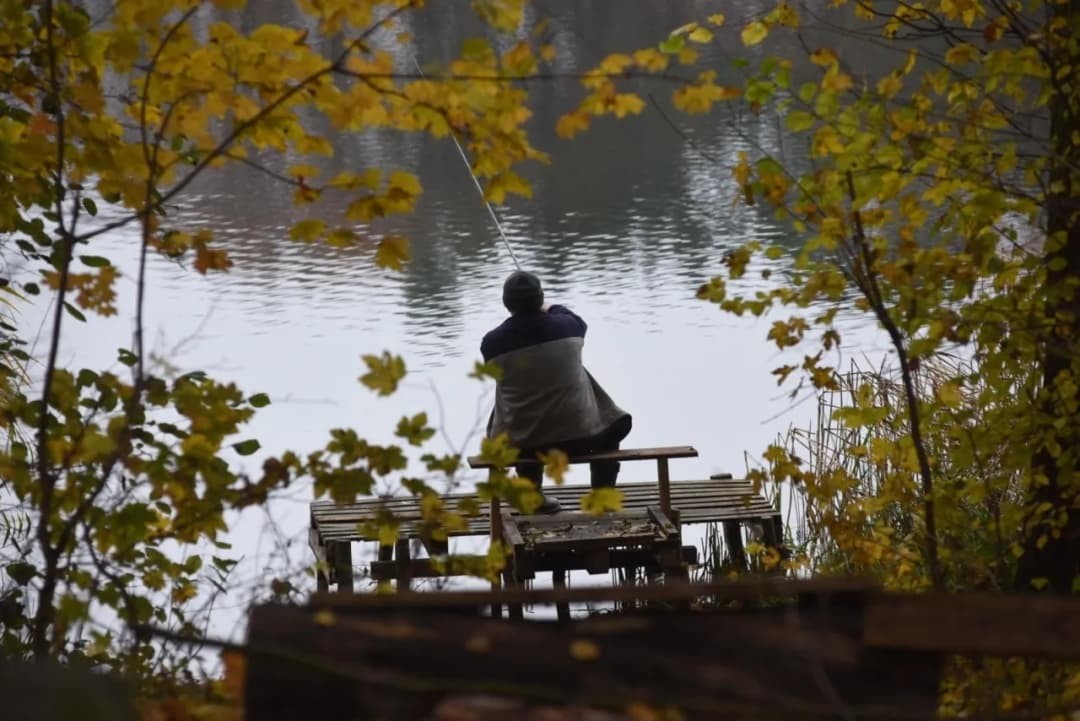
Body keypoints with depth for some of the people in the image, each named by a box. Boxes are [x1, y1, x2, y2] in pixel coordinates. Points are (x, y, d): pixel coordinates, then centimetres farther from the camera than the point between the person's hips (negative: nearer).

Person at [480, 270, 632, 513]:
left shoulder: (492, 343, -13)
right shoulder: (565, 326, -11)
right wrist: (553, 310, 36)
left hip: (522, 445, 1)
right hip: (577, 435, -1)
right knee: (614, 424, 30)